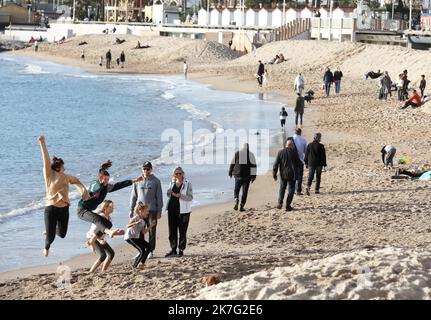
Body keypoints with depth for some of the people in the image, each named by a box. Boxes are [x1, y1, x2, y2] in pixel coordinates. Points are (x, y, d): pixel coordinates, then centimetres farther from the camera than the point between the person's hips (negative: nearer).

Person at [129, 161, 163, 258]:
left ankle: (150, 251, 11)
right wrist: (131, 209, 6)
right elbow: (133, 196, 9)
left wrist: (159, 211, -3)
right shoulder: (138, 181, 5)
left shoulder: (156, 181, 1)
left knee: (152, 231, 2)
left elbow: (159, 197, 1)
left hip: (152, 210, -1)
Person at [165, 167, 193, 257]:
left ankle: (181, 250, 7)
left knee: (182, 230, -1)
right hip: (172, 208, 4)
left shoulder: (187, 184, -4)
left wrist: (180, 195, -22)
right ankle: (173, 249, 11)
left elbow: (190, 197, -8)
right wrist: (171, 193, -2)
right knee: (172, 230, 4)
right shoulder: (172, 183, 11)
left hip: (183, 210, -4)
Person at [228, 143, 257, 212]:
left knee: (236, 190, 13)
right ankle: (241, 206, 2)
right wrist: (253, 176, -5)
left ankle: (236, 200, -16)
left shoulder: (237, 153, 5)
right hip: (247, 175, -1)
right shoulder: (250, 154, 1)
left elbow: (232, 164, 7)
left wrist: (230, 173, 19)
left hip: (238, 175, 1)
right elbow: (253, 165, -6)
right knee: (244, 191, 6)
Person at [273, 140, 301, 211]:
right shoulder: (294, 152, -9)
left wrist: (274, 174, 2)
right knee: (291, 189, 8)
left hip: (283, 174, 2)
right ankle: (288, 205, 3)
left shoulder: (280, 152, -3)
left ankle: (280, 202, 4)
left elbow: (276, 164, -4)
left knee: (282, 188, 18)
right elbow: (298, 163, -3)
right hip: (291, 175, -2)